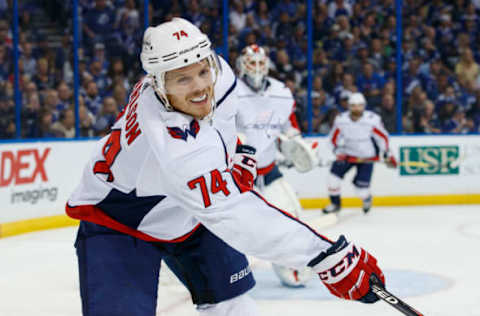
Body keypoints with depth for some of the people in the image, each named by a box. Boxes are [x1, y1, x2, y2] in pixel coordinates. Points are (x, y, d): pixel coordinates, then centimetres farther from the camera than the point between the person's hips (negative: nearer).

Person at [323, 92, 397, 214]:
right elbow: (334, 137, 2)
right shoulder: (341, 120, -14)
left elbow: (382, 136, -8)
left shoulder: (372, 119, -22)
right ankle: (335, 203, 13)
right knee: (334, 175, -10)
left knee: (361, 186, -7)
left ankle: (366, 199, 33)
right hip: (348, 154, 3)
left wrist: (387, 155, -2)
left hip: (366, 157, -3)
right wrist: (338, 151, -11)